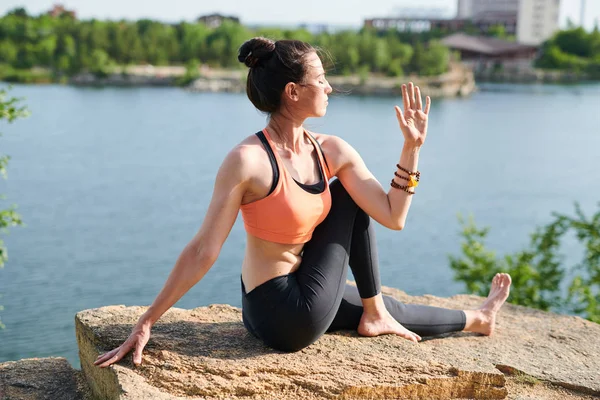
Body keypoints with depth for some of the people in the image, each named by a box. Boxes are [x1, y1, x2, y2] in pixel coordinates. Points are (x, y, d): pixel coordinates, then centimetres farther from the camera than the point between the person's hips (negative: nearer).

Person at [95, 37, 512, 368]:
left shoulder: (332, 151, -3)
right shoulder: (248, 160, -25)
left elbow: (393, 216, -3)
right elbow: (203, 252, -22)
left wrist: (412, 147, -5)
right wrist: (146, 323, -21)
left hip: (302, 301, 7)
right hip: (281, 315, -7)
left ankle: (477, 320, 52)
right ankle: (374, 314, 13)